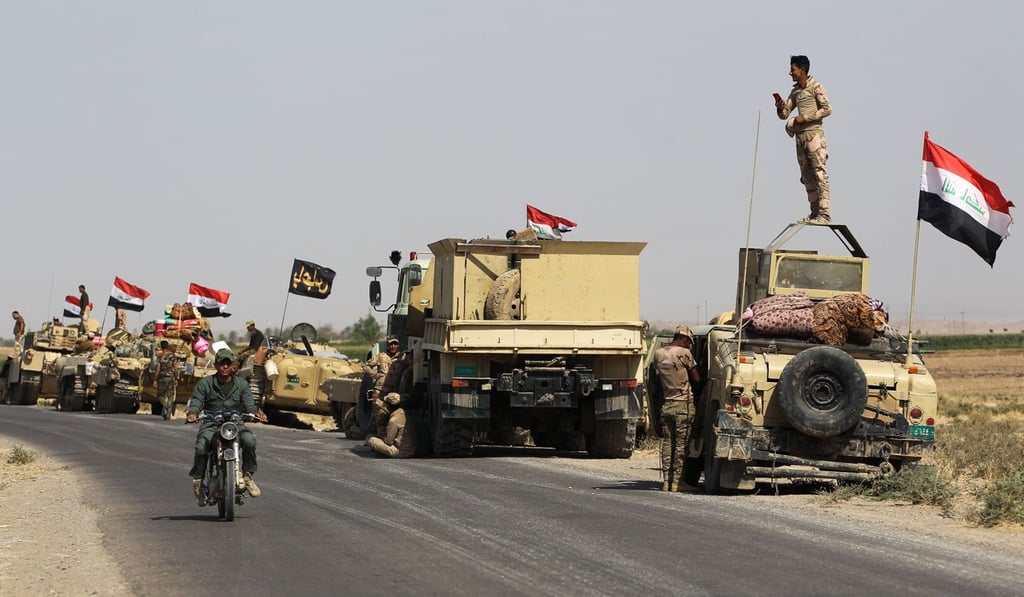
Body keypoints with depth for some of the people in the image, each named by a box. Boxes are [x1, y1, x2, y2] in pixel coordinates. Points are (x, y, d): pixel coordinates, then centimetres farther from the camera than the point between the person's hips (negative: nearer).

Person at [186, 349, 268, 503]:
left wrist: (257, 413, -20)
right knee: (201, 447, -32)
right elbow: (195, 403, 0)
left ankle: (248, 476, -14)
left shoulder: (242, 384, 10)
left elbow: (249, 405, 4)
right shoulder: (205, 384, 5)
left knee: (249, 440, -32)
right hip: (211, 425, -1)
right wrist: (192, 414, -24)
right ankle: (197, 480, -10)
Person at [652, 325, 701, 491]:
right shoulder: (684, 353, -11)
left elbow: (658, 377, 11)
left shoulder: (658, 354, 5)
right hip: (684, 404, -5)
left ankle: (666, 481, 7)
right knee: (681, 445, 0)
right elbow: (697, 379, -4)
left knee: (667, 443, 10)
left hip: (666, 404, 5)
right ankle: (676, 481, 0)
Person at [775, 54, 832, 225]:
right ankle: (815, 213, 10)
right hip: (800, 135, 8)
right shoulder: (795, 91, 16)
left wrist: (805, 118, -13)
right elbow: (784, 115, 18)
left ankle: (824, 214, -16)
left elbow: (827, 109, -10)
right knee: (807, 176, 7)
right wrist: (780, 108, -5)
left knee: (819, 174, -12)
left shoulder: (816, 87, -4)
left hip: (814, 133, -8)